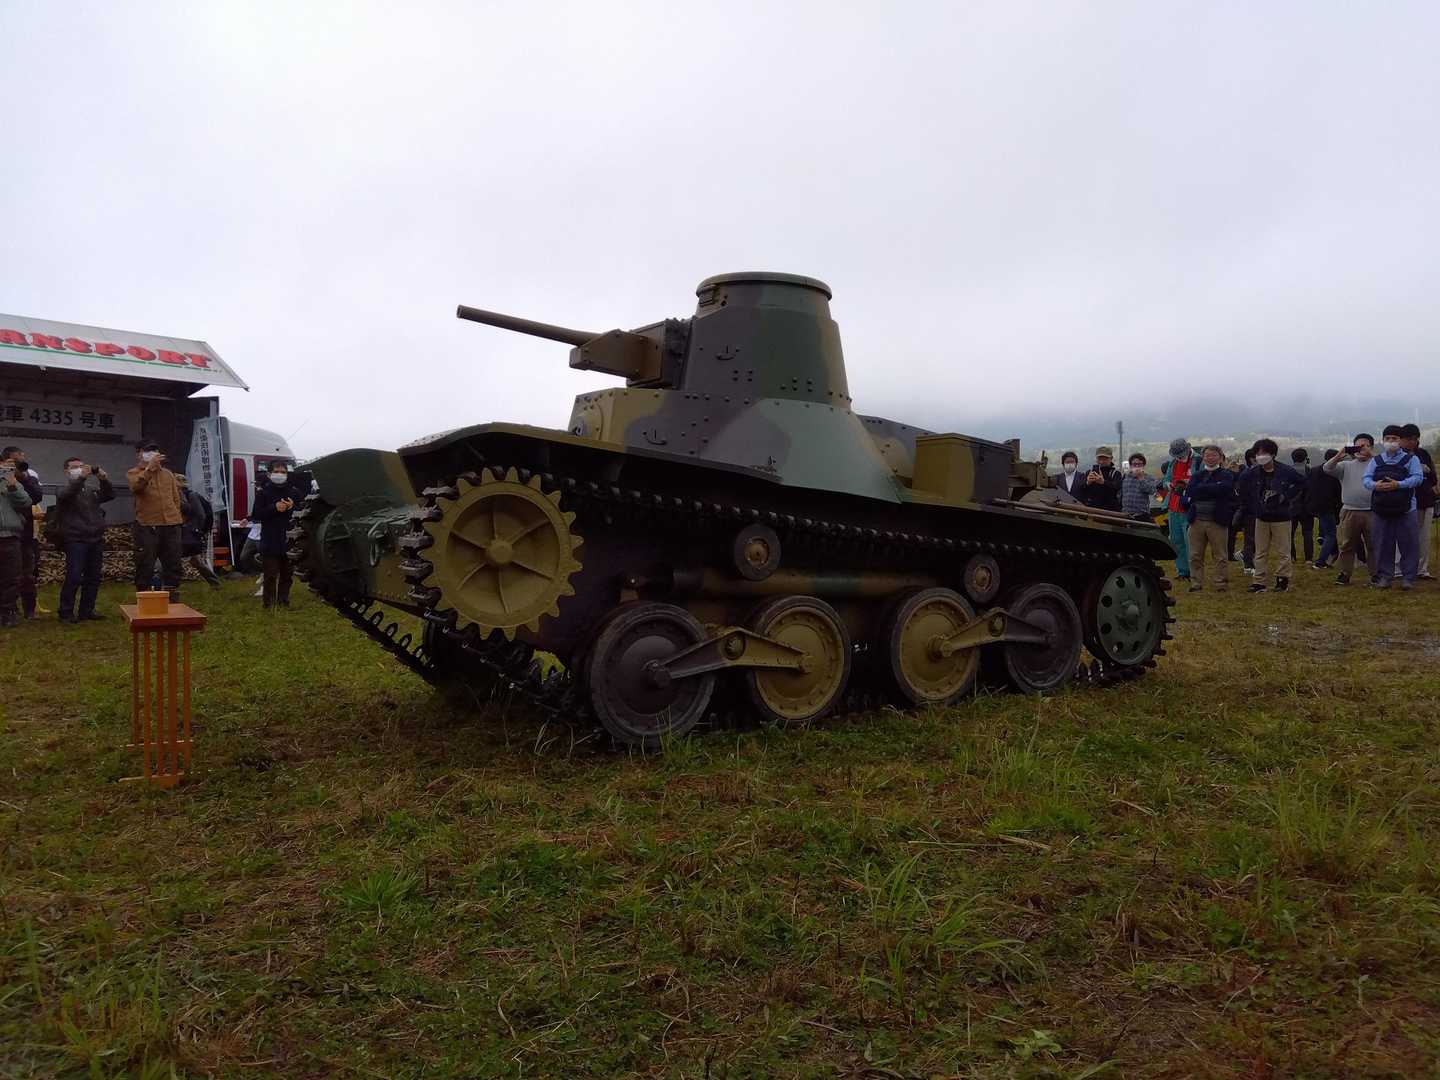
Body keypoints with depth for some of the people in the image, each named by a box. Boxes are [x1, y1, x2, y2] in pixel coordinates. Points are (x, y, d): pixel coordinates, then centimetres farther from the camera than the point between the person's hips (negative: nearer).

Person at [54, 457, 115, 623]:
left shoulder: (92, 488, 17)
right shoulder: (65, 488, 2)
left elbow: (110, 495, 4)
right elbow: (64, 495, -21)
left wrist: (103, 479, -15)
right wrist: (81, 477, -33)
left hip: (96, 539, 5)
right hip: (75, 540, -5)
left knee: (93, 577, 8)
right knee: (74, 578, -9)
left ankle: (87, 610, 18)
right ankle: (66, 612, 0)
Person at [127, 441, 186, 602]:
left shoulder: (168, 474, 18)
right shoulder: (134, 473, 6)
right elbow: (136, 486, -18)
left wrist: (176, 518, 11)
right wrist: (150, 467, -25)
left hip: (170, 525, 4)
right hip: (146, 526, -4)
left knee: (173, 565, 6)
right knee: (145, 566, -2)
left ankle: (173, 600, 14)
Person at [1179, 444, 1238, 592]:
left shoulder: (1226, 475, 4)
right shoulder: (1197, 476, 17)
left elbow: (1223, 489, -18)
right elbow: (1185, 495, 13)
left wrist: (1199, 489, -10)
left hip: (1217, 522, -3)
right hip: (1197, 521, 3)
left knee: (1220, 556, 0)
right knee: (1195, 556, 5)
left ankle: (1219, 584, 6)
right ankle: (1196, 584, 11)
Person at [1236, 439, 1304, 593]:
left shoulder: (1285, 471, -8)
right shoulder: (1252, 472, -1)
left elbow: (1301, 483, 3)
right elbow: (1240, 486, 13)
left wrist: (1287, 496, -6)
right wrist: (1250, 503, 8)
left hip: (1281, 518, -3)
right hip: (1261, 518, 3)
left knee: (1282, 551, 2)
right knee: (1260, 552, 5)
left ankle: (1282, 580, 12)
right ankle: (1260, 582, 10)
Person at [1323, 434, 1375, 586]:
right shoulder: (1346, 465, 11)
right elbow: (1327, 469, -1)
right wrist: (1339, 456, -18)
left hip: (1371, 512, -2)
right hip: (1349, 512, 2)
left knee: (1374, 546, 4)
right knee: (1347, 546, 5)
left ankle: (1376, 575, 13)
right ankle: (1342, 575, 9)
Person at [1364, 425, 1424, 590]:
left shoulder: (1411, 459, 4)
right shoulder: (1376, 461, 11)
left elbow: (1418, 477, -8)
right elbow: (1366, 479, 3)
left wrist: (1398, 485, -22)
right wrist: (1374, 485, -19)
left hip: (1405, 511, -2)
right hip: (1380, 511, 2)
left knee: (1408, 545, 1)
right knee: (1383, 545, 5)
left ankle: (1408, 577, 10)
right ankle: (1384, 576, 13)